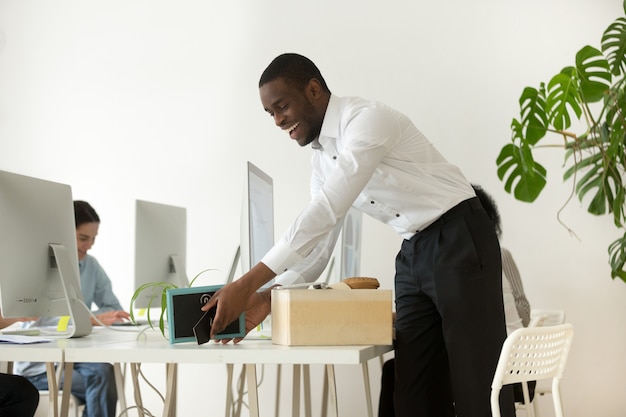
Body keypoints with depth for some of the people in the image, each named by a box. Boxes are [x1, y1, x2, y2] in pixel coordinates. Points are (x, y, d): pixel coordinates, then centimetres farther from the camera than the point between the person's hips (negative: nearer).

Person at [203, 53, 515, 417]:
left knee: (477, 387, -5)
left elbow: (326, 212, -27)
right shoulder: (322, 157, 10)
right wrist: (268, 298, -4)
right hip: (413, 254, 8)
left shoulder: (368, 119, -17)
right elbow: (317, 246, 11)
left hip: (460, 242, -8)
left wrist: (248, 283, -29)